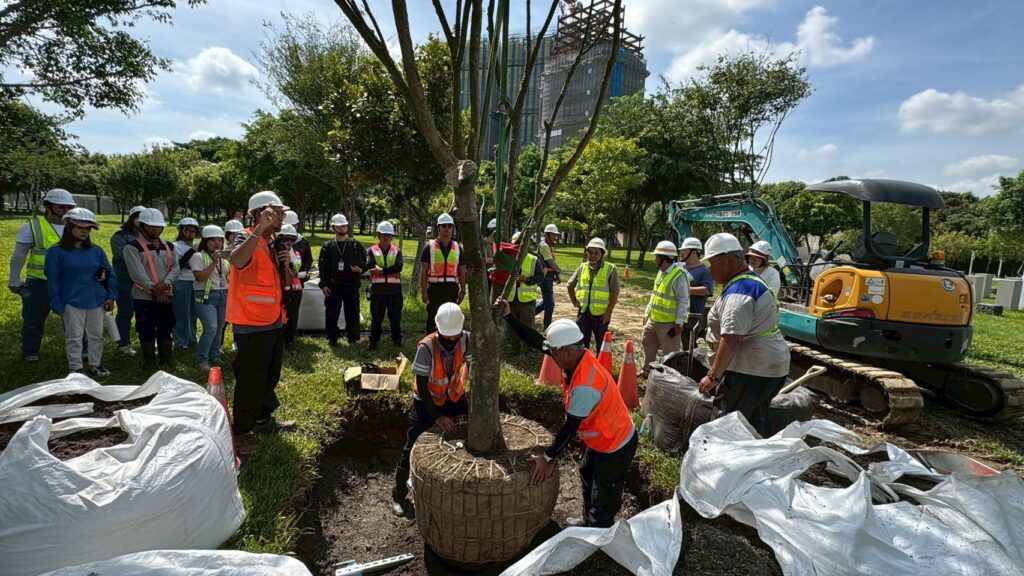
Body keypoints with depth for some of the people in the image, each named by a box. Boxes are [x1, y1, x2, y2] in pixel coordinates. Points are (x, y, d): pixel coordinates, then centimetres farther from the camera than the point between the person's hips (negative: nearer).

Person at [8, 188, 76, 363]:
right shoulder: (32, 227, -5)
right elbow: (19, 256, -3)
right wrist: (14, 280, -5)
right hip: (39, 283, -3)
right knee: (34, 320, 8)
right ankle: (30, 353, 22)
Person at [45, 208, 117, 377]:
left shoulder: (96, 250, 4)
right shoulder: (56, 251, -5)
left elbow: (110, 274, 8)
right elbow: (52, 280, -4)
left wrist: (111, 296, 0)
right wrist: (57, 305, -8)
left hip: (97, 301, 3)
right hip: (72, 302, -3)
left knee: (96, 335, 13)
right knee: (74, 337, 4)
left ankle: (95, 364, 26)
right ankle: (75, 368, 15)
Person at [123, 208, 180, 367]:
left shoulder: (168, 247, 11)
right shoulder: (132, 247, -8)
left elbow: (175, 268, 1)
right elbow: (138, 274, -16)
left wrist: (165, 284, -16)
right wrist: (155, 291, -16)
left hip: (166, 296, 5)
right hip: (144, 297, -5)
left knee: (165, 330, 14)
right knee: (147, 333, 3)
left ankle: (166, 362, 26)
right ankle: (150, 365, 13)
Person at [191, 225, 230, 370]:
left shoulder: (224, 257, 15)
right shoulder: (198, 256, -4)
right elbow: (200, 277, -16)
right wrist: (214, 262, -19)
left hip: (223, 295, 6)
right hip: (206, 296, -6)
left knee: (219, 328, 7)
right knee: (211, 327, -17)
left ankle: (214, 357, 20)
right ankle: (202, 359, -3)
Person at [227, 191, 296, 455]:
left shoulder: (273, 243, 13)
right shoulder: (246, 238, -13)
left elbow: (285, 283, 17)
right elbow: (237, 260, -38)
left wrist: (286, 264, -3)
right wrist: (260, 227, -36)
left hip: (273, 321, 9)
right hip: (252, 324, -9)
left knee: (270, 375, 20)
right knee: (250, 378, -1)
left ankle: (264, 418, 37)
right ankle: (241, 431, 14)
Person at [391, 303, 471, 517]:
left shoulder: (466, 339, -19)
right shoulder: (426, 347, -29)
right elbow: (421, 385, -22)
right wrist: (437, 416, -22)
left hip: (455, 398, 4)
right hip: (427, 401, -4)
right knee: (413, 447, 2)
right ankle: (399, 494, 23)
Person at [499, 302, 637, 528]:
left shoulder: (585, 386, -38)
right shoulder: (579, 355, -13)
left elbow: (570, 427, -28)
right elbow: (536, 341, -10)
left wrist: (548, 458, -18)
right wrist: (508, 316, -14)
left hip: (616, 447, -10)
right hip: (602, 437, 10)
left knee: (603, 504, 5)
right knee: (587, 477, 29)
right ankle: (589, 524, 52)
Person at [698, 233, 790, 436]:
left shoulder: (738, 292, -20)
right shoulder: (752, 281, 15)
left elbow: (731, 339, -27)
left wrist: (713, 376, -25)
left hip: (751, 370, -11)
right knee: (754, 424, 18)